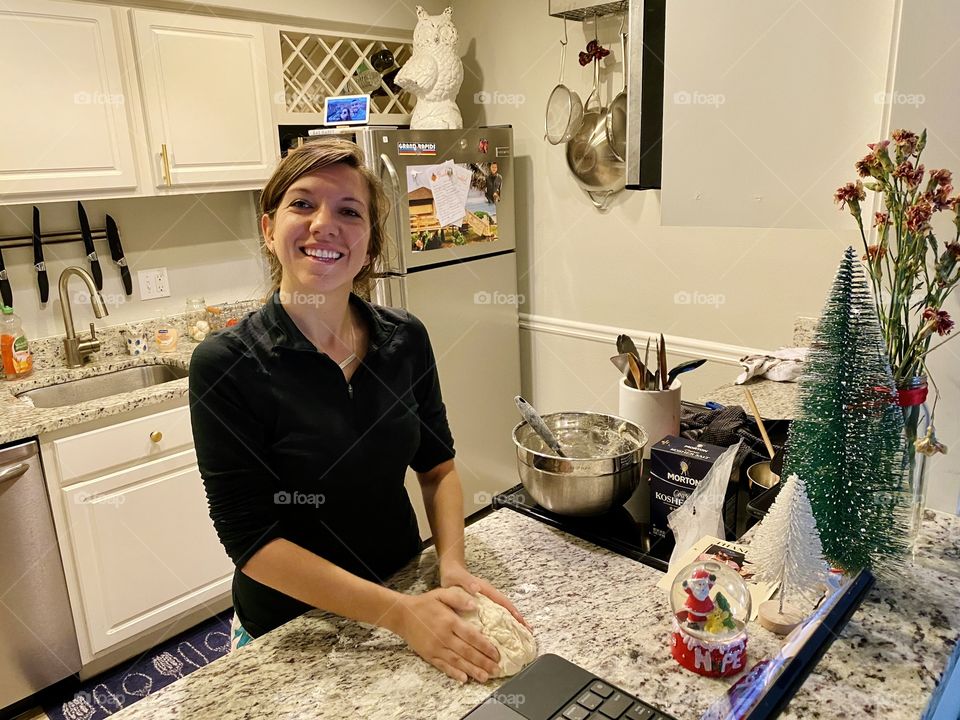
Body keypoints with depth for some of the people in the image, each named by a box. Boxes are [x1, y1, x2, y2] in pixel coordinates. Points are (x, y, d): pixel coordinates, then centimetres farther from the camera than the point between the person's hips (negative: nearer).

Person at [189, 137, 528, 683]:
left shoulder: (406, 339, -9)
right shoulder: (225, 365, -21)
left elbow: (438, 465, 1)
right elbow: (252, 540, -21)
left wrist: (453, 565, -15)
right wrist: (400, 612, -26)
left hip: (405, 587, 3)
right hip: (290, 633, -3)